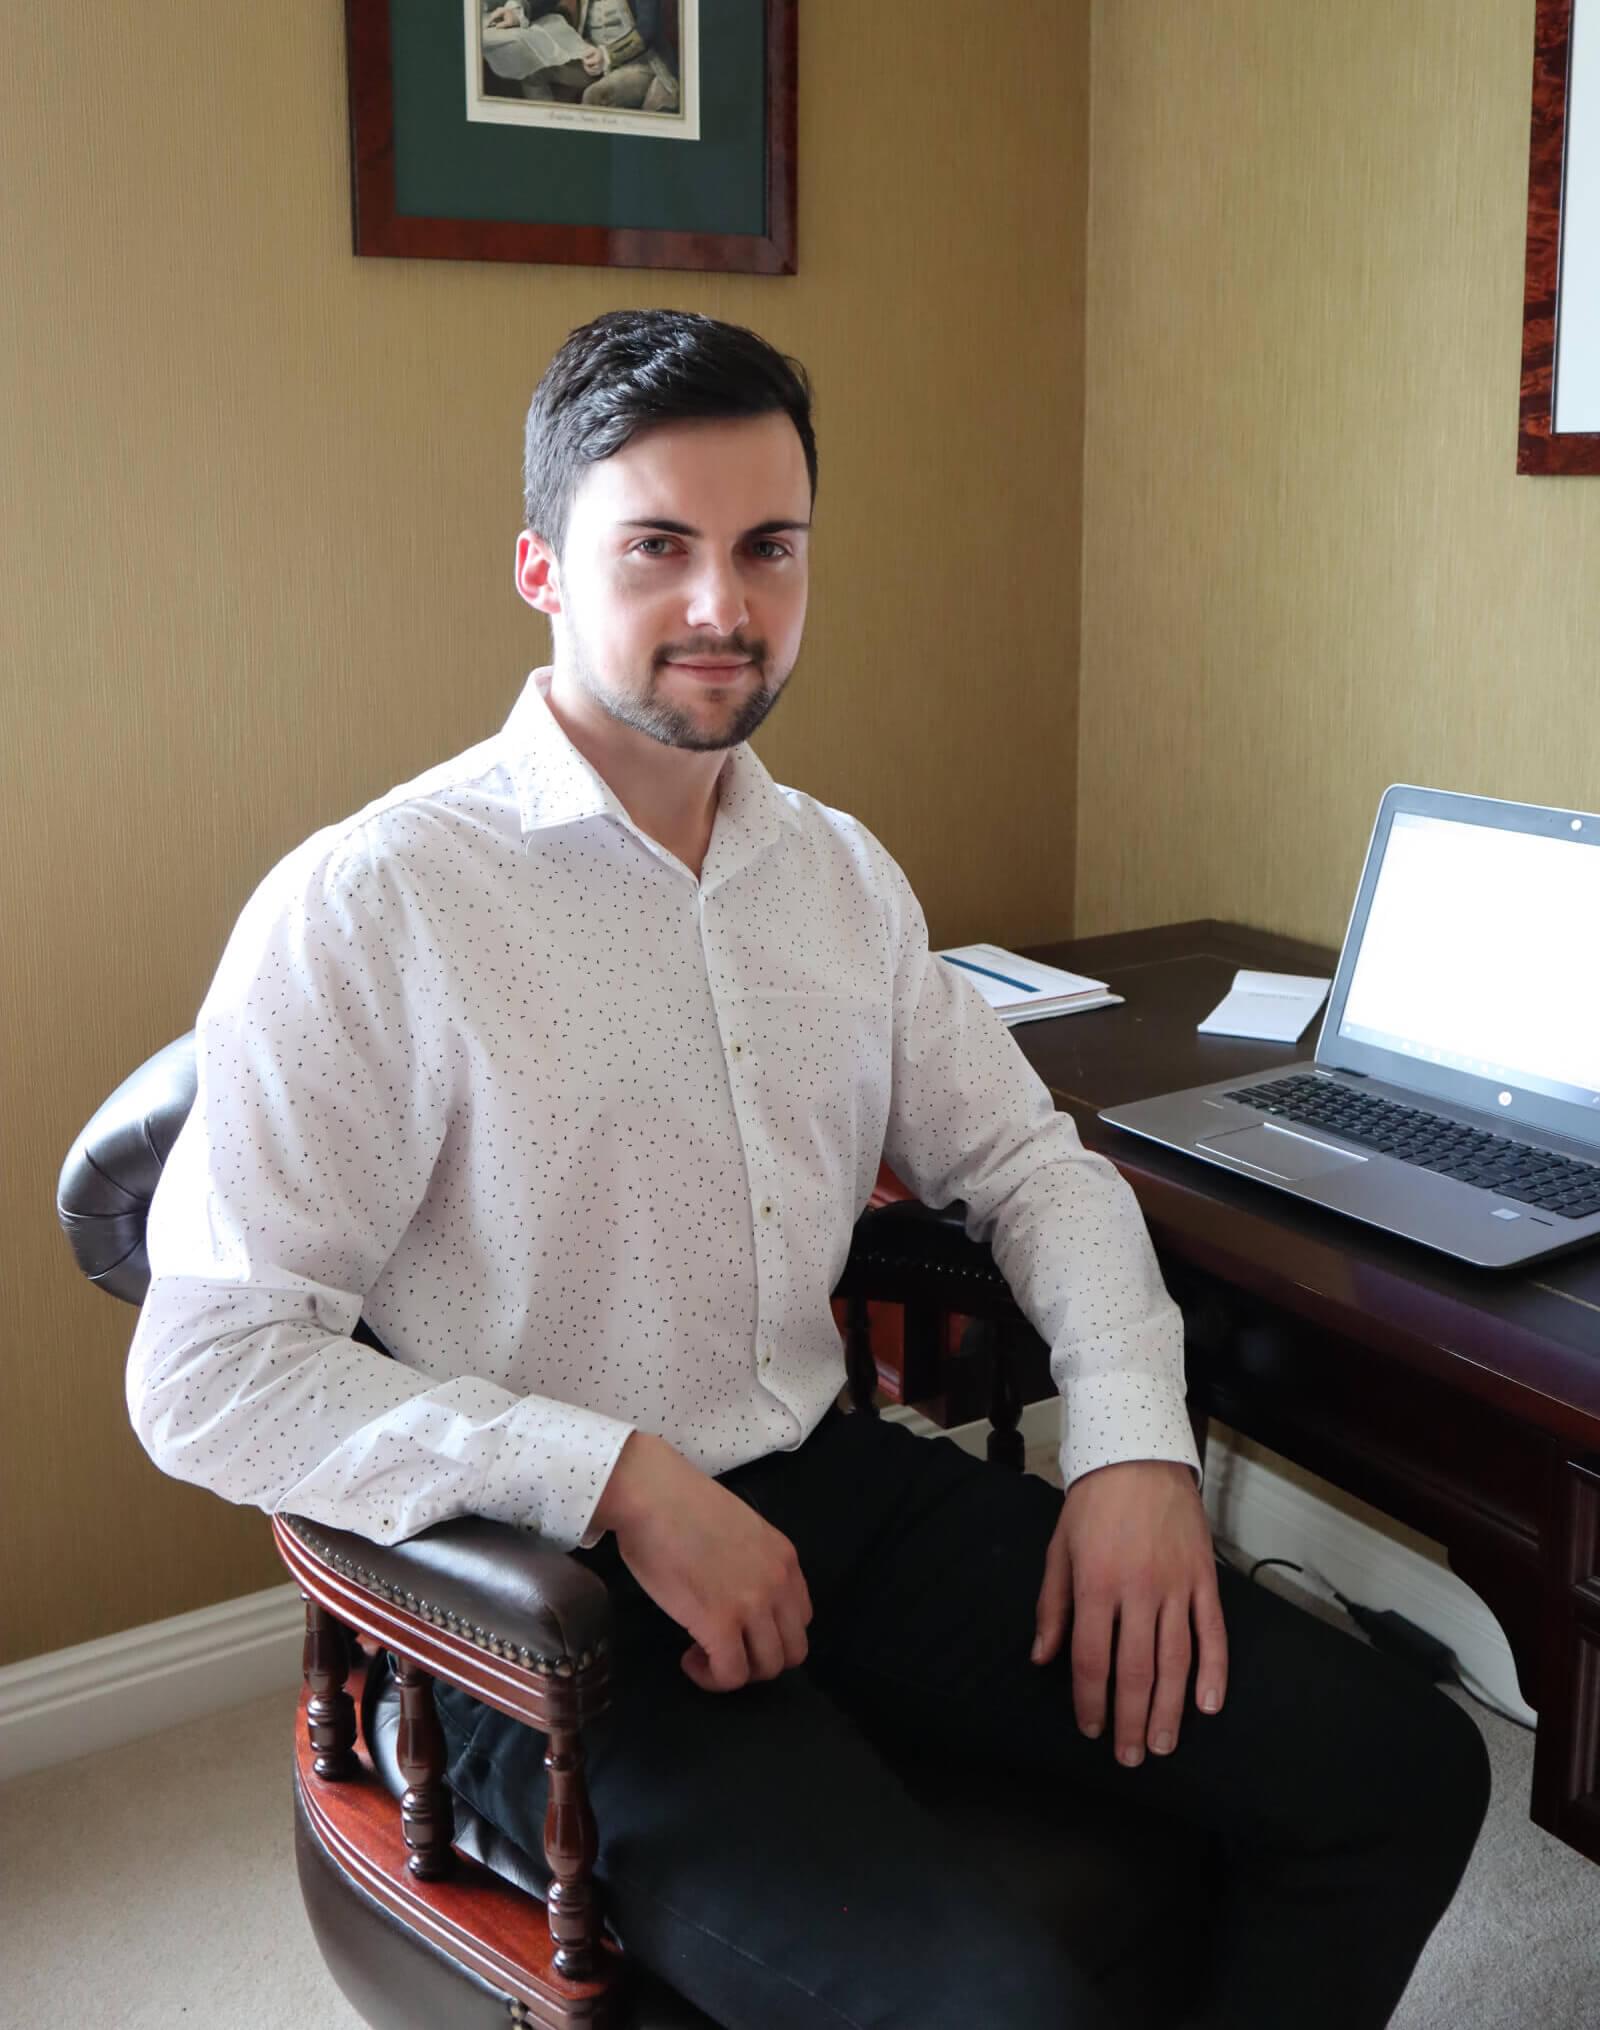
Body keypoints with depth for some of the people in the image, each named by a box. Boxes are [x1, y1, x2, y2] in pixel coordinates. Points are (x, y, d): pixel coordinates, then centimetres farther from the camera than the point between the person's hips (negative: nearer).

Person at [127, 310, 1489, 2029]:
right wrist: (621, 1480, -22)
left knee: (1399, 1771, -3)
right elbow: (205, 1374, -15)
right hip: (556, 1591, -6)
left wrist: (1136, 1442, -1)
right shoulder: (367, 911, -12)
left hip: (843, 1489, 6)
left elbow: (1024, 1157, 15)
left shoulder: (842, 875, 9)